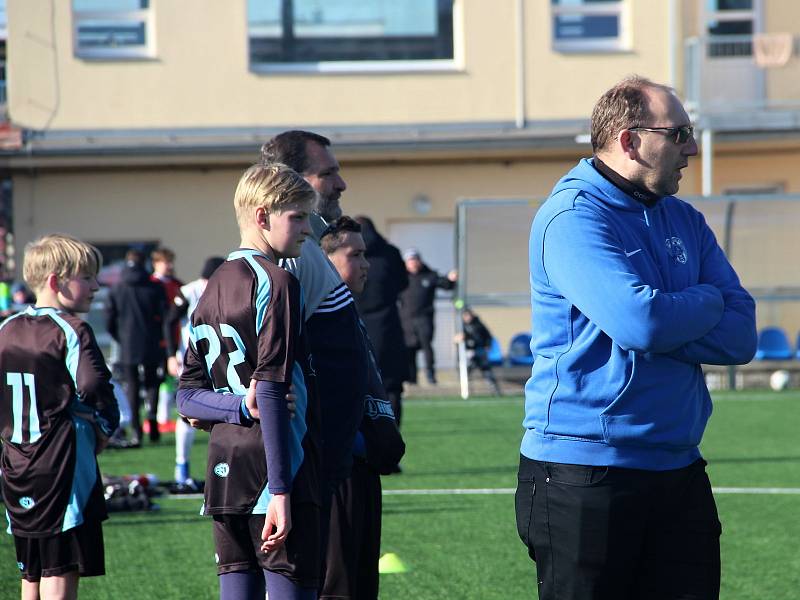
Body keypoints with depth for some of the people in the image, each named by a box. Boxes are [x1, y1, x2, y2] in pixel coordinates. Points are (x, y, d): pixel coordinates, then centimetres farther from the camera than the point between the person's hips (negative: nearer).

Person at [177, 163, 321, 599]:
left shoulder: (213, 288, 16)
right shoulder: (276, 282, -9)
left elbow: (188, 396, 13)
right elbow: (271, 391, -16)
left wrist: (241, 407, -5)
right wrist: (280, 491, -19)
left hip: (224, 473, 8)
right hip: (272, 468, -8)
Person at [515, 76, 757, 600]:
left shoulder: (685, 222, 13)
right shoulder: (573, 217, -11)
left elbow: (741, 335, 3)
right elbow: (641, 320, -24)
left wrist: (661, 324, -13)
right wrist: (706, 302, -5)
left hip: (678, 472, 7)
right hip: (584, 472, -7)